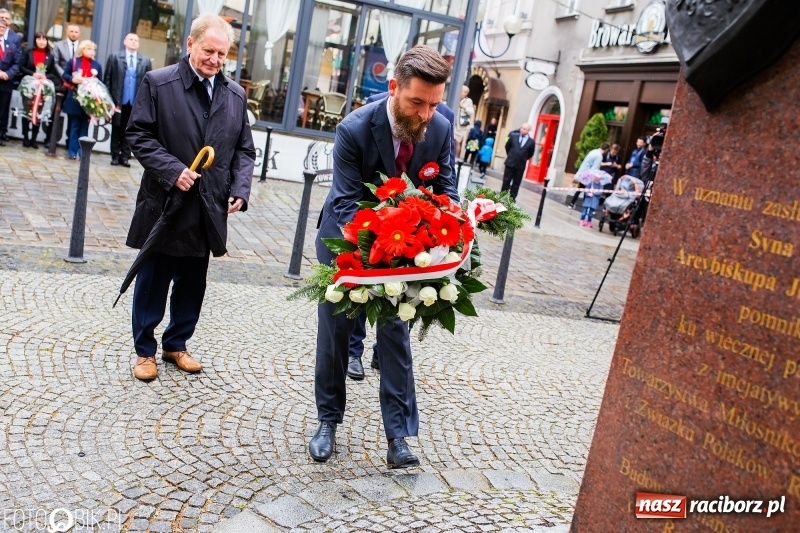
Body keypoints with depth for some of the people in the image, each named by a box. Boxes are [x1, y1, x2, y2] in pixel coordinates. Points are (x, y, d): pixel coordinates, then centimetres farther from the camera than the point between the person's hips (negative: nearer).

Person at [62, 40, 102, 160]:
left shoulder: (97, 65, 7)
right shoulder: (73, 61, 3)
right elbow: (64, 75, 5)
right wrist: (73, 79, -15)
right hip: (75, 98, -1)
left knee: (84, 126, 6)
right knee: (74, 126, 5)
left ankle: (82, 151, 9)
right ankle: (72, 151, 9)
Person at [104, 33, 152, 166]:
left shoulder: (146, 61, 6)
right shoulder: (115, 57, 5)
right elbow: (107, 79, 3)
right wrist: (109, 99, -3)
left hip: (136, 102, 0)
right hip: (119, 101, 0)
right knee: (117, 129, 6)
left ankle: (125, 156, 11)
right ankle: (115, 156, 14)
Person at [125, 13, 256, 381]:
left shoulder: (236, 95, 8)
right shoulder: (158, 82, -4)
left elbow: (244, 149, 10)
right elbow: (139, 135, -5)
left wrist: (240, 189, -5)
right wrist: (172, 170, -18)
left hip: (209, 209, 4)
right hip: (165, 203, -3)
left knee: (192, 284, 14)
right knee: (152, 282, 9)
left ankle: (176, 344, 32)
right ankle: (145, 350, 25)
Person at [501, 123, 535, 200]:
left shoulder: (531, 142, -7)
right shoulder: (513, 136, -3)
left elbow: (530, 154, 7)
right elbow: (507, 146, 12)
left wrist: (523, 159, 10)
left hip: (521, 165, 0)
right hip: (510, 163, 0)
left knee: (516, 183, 8)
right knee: (506, 181, 6)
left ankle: (512, 198, 16)